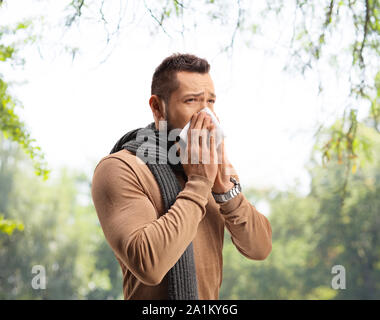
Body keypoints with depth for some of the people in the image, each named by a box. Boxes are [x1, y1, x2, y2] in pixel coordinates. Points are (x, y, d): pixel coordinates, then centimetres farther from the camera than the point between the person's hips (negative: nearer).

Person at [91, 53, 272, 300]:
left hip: (209, 296, 6)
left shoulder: (208, 165, 4)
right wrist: (198, 183, -22)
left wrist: (226, 188, -15)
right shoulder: (120, 169, -16)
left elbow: (260, 249, -1)